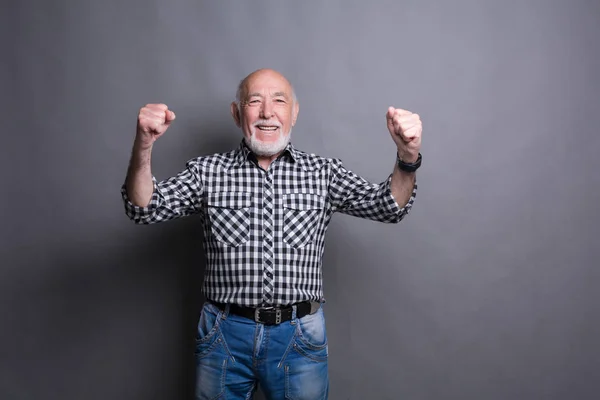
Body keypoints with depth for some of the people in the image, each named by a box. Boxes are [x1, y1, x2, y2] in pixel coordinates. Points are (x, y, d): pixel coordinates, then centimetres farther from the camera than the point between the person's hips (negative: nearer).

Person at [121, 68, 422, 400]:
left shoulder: (323, 172, 2)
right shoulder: (207, 171, 1)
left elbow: (388, 206, -6)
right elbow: (144, 209, -8)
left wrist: (407, 158, -26)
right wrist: (143, 147, -27)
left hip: (300, 336, 0)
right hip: (224, 334, 0)